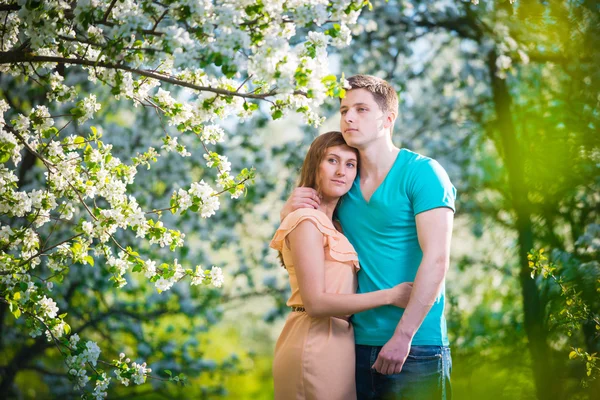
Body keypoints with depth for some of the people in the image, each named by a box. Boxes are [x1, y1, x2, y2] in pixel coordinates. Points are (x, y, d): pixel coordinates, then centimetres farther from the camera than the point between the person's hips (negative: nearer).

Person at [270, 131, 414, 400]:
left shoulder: (333, 225, 16)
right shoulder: (307, 222, -12)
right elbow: (315, 302, -19)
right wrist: (390, 296, -18)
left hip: (333, 341, 9)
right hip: (314, 345, -9)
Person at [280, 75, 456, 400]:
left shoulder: (422, 172, -7)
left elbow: (436, 260, -15)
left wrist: (403, 336, -20)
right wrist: (292, 206, -4)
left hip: (415, 347, -5)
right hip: (358, 343, 5)